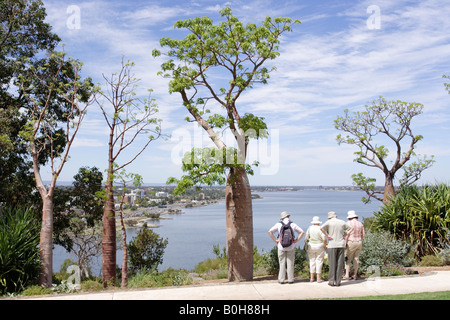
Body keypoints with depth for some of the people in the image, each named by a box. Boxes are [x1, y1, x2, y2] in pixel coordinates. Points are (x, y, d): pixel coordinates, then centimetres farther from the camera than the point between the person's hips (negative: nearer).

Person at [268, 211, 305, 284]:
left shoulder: (279, 224, 0)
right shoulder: (293, 224, 2)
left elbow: (270, 231, -7)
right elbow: (302, 232, 2)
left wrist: (275, 240, -1)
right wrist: (296, 240, 4)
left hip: (281, 247, 0)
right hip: (291, 247, 0)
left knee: (282, 263, 5)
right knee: (290, 263, 5)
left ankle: (281, 279, 3)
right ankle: (290, 279, 6)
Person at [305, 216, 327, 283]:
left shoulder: (310, 228, -2)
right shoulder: (321, 229, -10)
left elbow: (306, 238, -6)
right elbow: (324, 239, -19)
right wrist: (325, 246, -4)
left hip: (311, 246, 2)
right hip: (319, 246, -2)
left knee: (312, 261, 10)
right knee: (319, 262, 5)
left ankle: (312, 278, 11)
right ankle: (318, 278, 5)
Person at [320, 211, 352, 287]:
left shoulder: (329, 222, -3)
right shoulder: (342, 222, 9)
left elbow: (321, 228, -18)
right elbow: (350, 228, 18)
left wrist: (327, 236, -11)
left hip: (332, 245, -3)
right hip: (341, 244, 3)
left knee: (332, 264, 2)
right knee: (340, 264, 4)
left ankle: (332, 281, 3)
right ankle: (338, 281, 6)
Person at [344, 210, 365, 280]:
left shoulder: (349, 223, -9)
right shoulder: (360, 224, 7)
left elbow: (347, 234, -14)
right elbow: (363, 234, 10)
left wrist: (345, 243, -10)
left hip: (351, 243, -5)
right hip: (359, 243, 5)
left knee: (348, 259, 2)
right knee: (356, 259, 10)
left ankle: (347, 275, -4)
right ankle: (355, 275, 11)